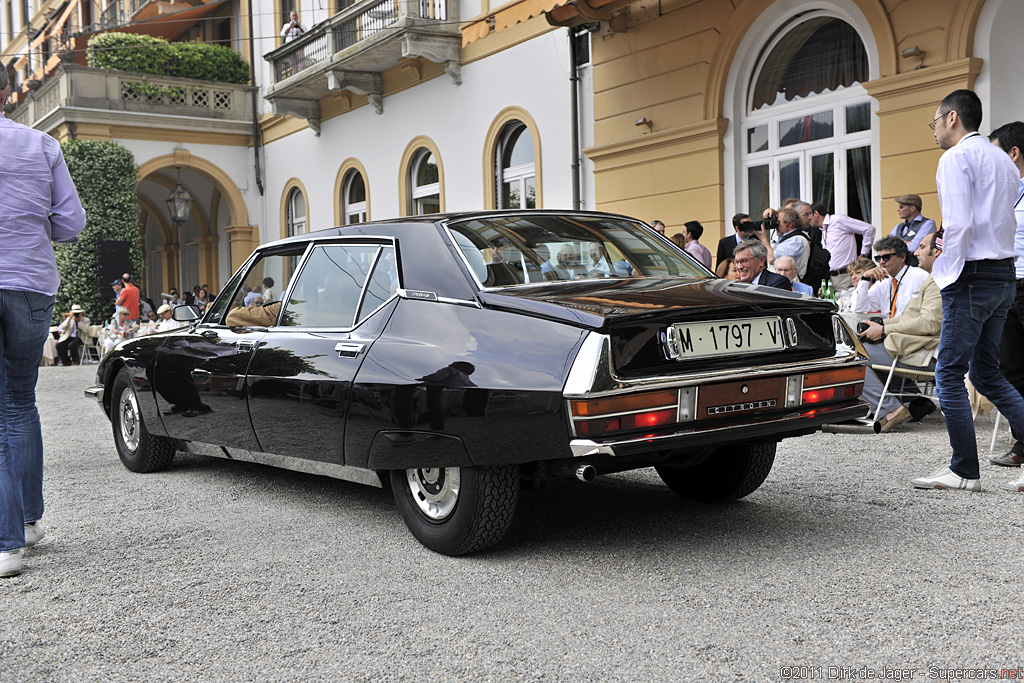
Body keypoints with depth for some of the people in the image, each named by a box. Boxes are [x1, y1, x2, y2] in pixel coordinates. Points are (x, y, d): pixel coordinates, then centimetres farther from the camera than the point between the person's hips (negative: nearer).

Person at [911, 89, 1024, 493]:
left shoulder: (956, 158, -8)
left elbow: (959, 224, -19)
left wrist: (949, 272, -10)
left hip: (972, 278, -9)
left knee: (949, 373, -2)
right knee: (986, 373, 14)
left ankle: (964, 471, 3)